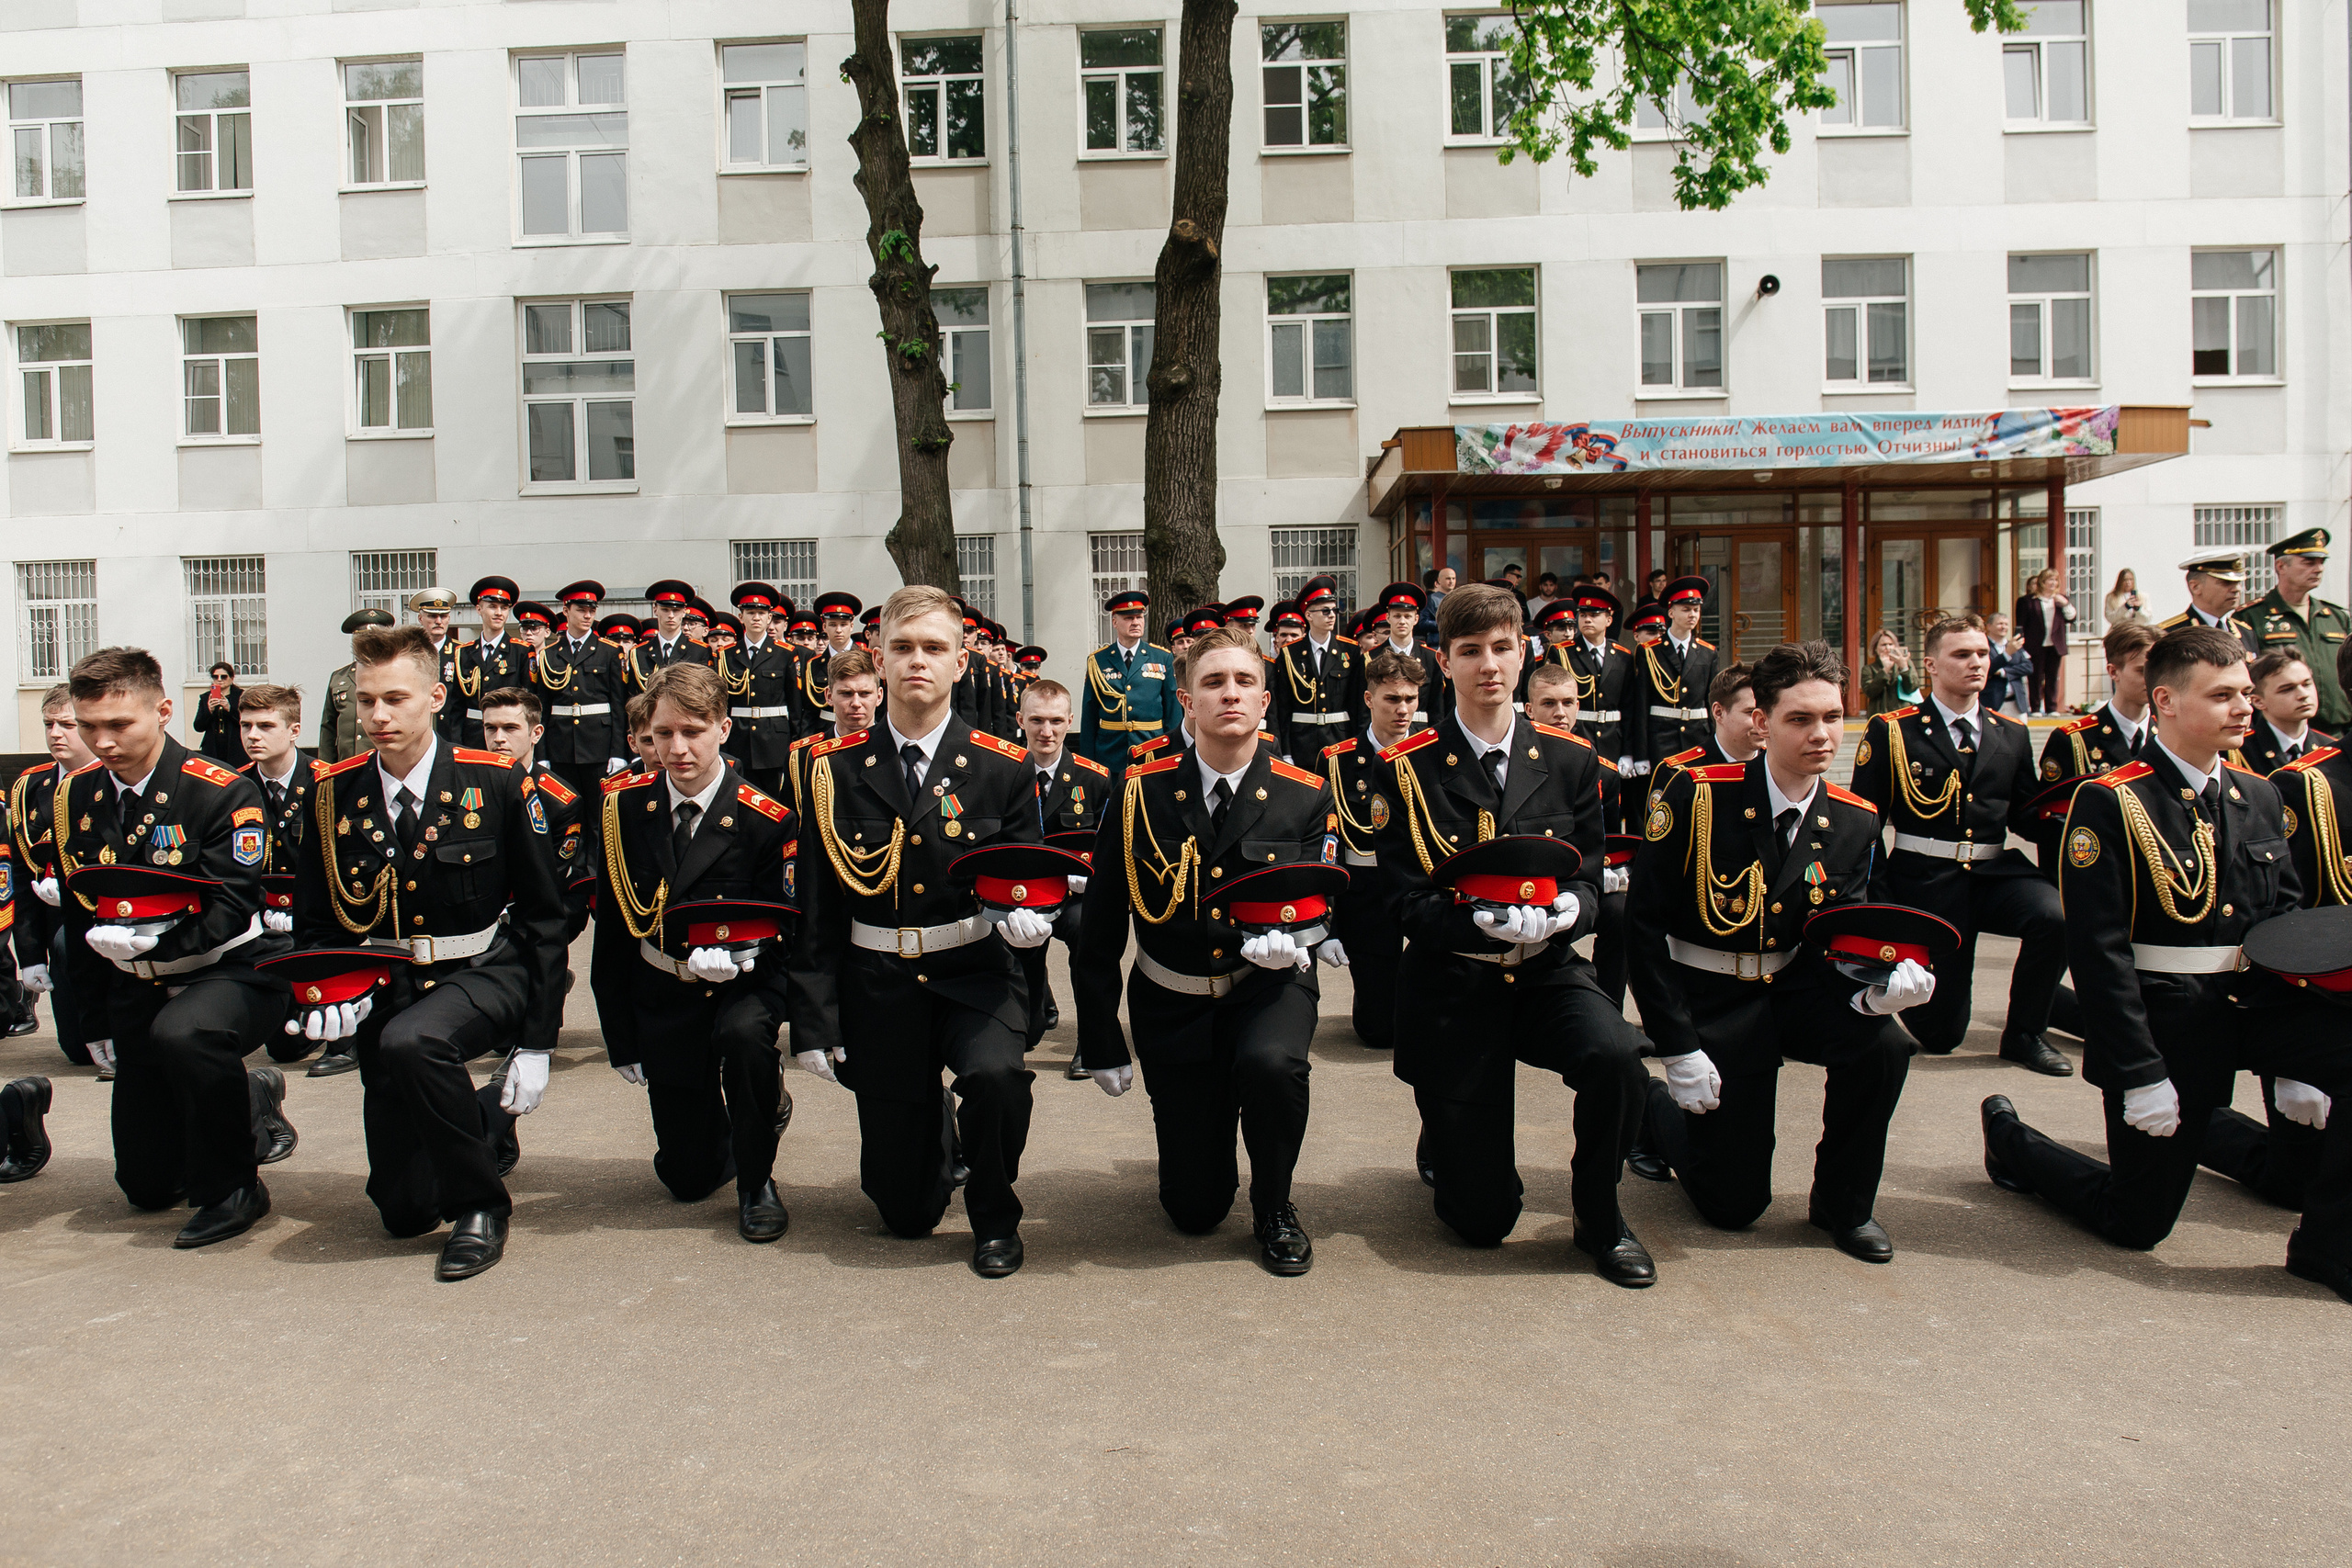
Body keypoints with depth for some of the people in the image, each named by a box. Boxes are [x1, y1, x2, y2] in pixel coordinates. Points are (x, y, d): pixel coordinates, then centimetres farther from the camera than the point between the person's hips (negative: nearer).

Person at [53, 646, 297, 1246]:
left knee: (183, 1033, -41)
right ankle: (253, 1101, 36)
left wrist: (150, 943, -32)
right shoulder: (74, 798, 3)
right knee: (146, 1184, 7)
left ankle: (233, 1184, -18)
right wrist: (97, 1024, 13)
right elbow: (79, 921, 11)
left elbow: (229, 912, -20)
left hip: (234, 971, -6)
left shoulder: (221, 792, -16)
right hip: (139, 988, 6)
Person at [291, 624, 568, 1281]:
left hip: (483, 973, -3)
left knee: (411, 1040, -38)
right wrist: (333, 995, -15)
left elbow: (543, 915, -5)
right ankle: (480, 1116, 34)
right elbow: (315, 926, 8)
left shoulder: (495, 783, -10)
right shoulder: (335, 794, -2)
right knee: (403, 1210, 0)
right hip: (384, 985, 3)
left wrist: (537, 1046, -9)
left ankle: (481, 1205, -15)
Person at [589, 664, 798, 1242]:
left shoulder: (766, 819, -15)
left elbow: (784, 930, -9)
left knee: (743, 1034, -40)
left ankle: (757, 1181, -14)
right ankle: (766, 1102, 38)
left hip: (744, 984, -3)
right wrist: (620, 1039, 5)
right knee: (687, 1177, 4)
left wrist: (739, 956, -32)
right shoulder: (625, 809, -4)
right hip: (661, 994, 3)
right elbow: (612, 929, 3)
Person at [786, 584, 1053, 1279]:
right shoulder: (834, 769, 0)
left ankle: (994, 1217, -2)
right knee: (904, 1209, 4)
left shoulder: (1002, 767, -2)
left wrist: (1026, 919, -18)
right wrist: (813, 1021, -2)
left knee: (997, 1074, -34)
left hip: (973, 971, -1)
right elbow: (816, 906, 1)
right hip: (877, 984, 1)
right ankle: (938, 1137, 43)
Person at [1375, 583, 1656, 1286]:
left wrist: (1568, 907, -21)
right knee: (1482, 1220, 0)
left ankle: (1599, 1216, -2)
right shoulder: (1408, 768, -8)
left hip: (1547, 969, 3)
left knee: (1614, 1056, -33)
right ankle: (1444, 1140, 39)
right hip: (1453, 983, -2)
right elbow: (1411, 904, -10)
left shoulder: (1570, 759, 2)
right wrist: (1484, 921, -30)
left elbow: (1588, 880, 3)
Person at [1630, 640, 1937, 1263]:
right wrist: (1678, 1048, -18)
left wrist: (1872, 989, -27)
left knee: (1883, 1044, -27)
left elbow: (1838, 940, -2)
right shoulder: (1695, 794, -19)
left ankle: (1843, 1204, 0)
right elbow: (1646, 923, -17)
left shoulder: (1856, 823, -4)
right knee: (1736, 1204, -1)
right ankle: (1652, 1105, 33)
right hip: (1710, 999, -4)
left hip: (1793, 988, 4)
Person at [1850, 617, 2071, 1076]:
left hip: (1995, 871, 4)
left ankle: (2024, 1034, -7)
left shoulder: (2013, 735, 10)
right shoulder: (1890, 731, -2)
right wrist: (1879, 904, -10)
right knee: (1938, 1031, -3)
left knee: (2056, 914, -30)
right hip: (1925, 878, -3)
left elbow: (2026, 818, 12)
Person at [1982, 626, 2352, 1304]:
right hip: (2165, 1017, -6)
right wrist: (2140, 1076, -19)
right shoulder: (2108, 802, -13)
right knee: (2137, 1222, 3)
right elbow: (2099, 950, -16)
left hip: (2257, 1001, 6)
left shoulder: (2260, 797, 8)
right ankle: (2011, 1137, 31)